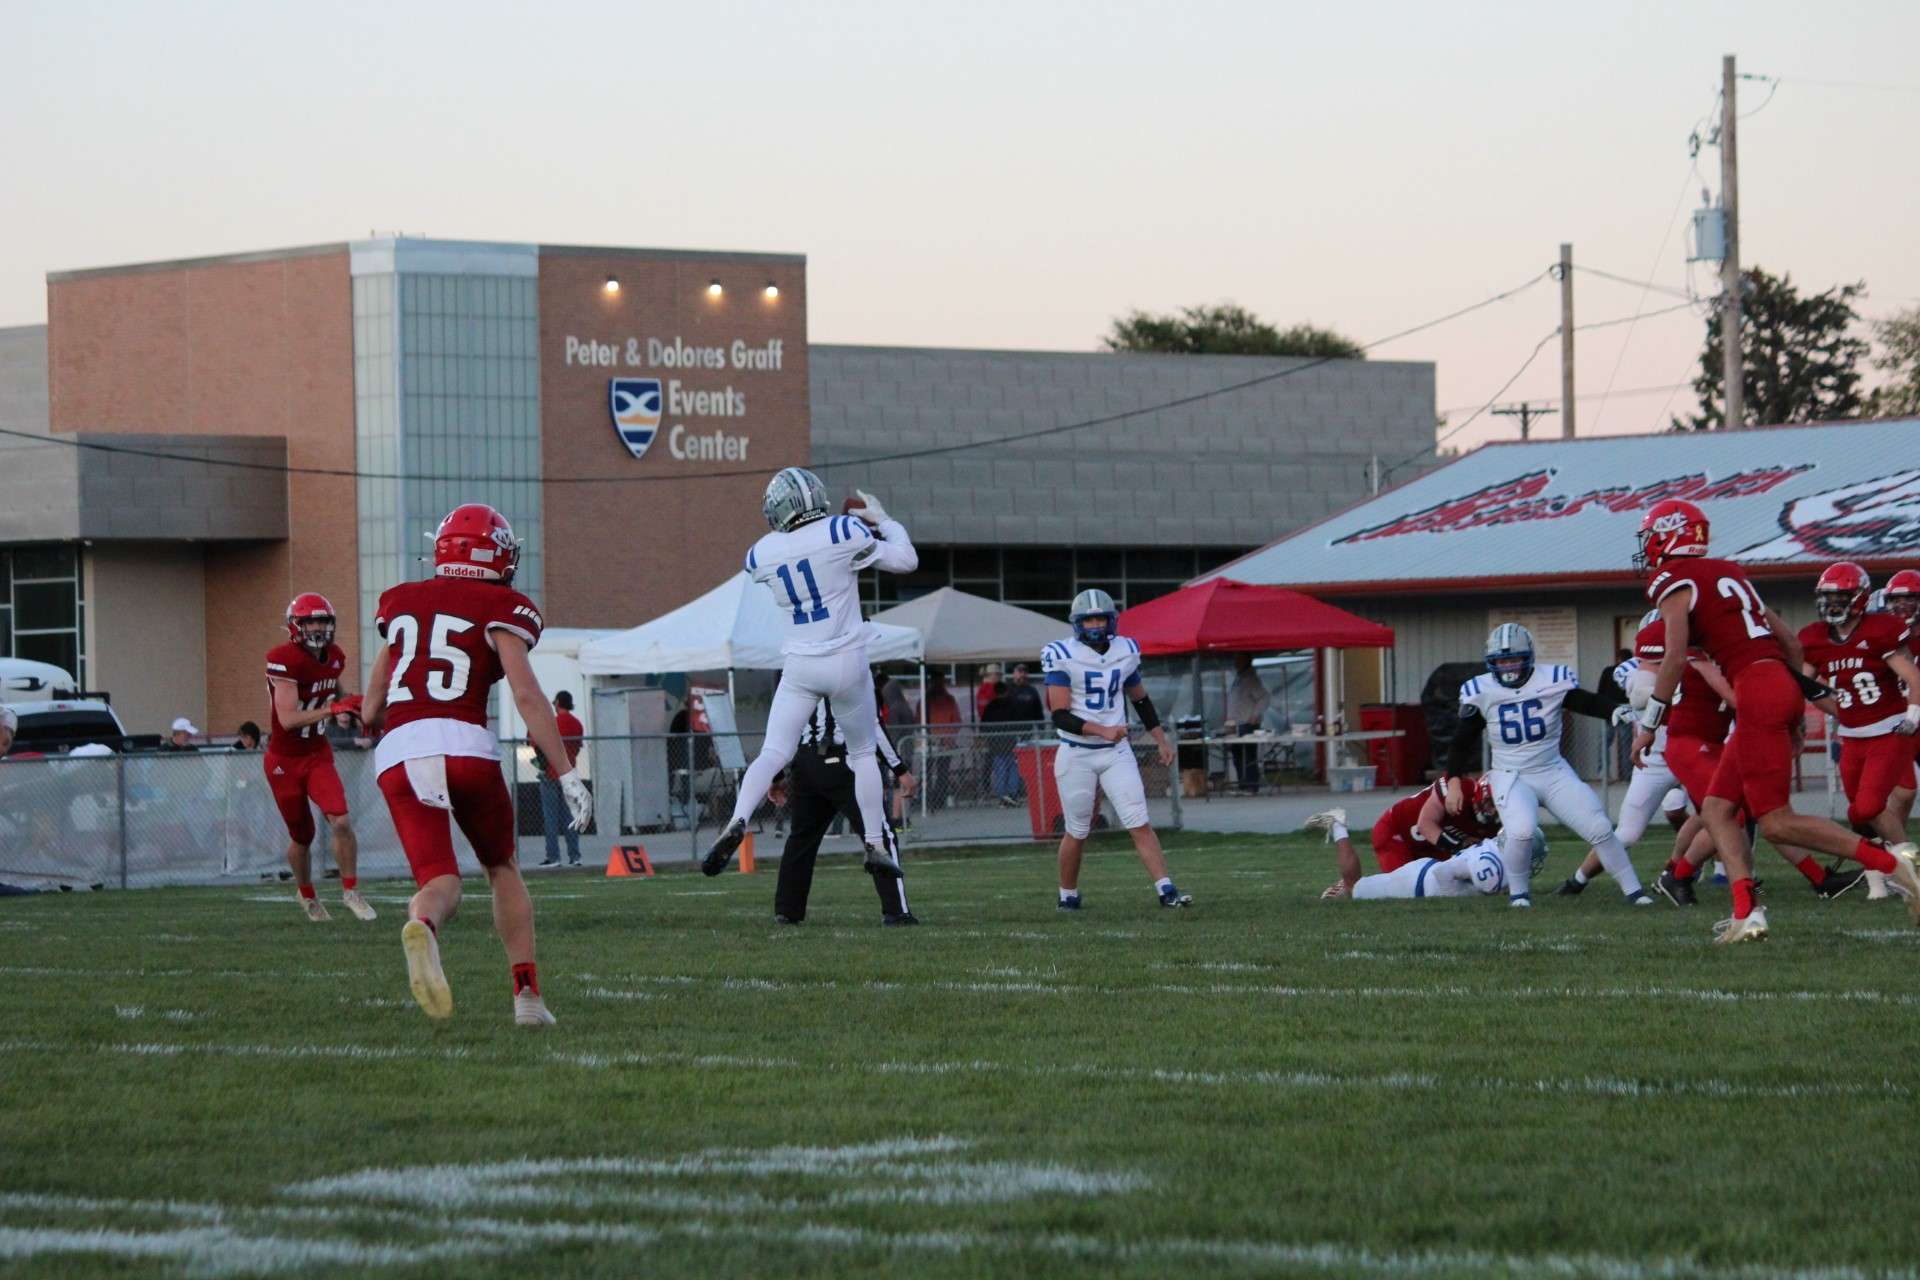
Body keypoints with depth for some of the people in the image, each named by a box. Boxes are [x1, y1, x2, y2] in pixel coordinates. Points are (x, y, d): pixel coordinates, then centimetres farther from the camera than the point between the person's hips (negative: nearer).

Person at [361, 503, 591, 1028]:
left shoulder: (400, 603, 20)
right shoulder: (499, 610, 7)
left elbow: (371, 710, 25)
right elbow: (526, 695, -5)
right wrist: (567, 774, -5)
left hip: (397, 752, 2)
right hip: (464, 746, -2)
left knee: (441, 882, -1)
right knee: (502, 868, 20)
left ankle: (422, 925, -37)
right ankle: (527, 996, 13)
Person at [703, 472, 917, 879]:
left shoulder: (762, 555, -1)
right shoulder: (843, 533, -12)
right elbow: (906, 560, -3)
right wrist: (882, 519, 13)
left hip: (799, 666, 1)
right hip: (847, 662, -1)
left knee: (773, 753, 0)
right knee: (862, 753, 16)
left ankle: (737, 823, -24)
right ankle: (874, 845, 17)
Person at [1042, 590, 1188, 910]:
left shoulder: (1125, 652, 4)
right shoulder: (1063, 656, -11)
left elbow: (1140, 699, 21)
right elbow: (1060, 716, -16)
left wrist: (1162, 740, 22)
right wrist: (1102, 730, -26)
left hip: (1117, 752, 3)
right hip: (1077, 755, -3)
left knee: (1140, 824, -8)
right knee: (1077, 832, 6)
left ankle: (1166, 890, -14)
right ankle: (1068, 896, 23)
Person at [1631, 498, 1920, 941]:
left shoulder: (1674, 583, -1)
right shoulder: (1728, 573, 24)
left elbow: (1675, 660, -13)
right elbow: (1790, 640, 25)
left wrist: (1648, 726, -5)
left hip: (1757, 691, -9)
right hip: (1784, 686, 9)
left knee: (1776, 822, -9)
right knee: (1717, 809, 9)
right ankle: (1745, 913, -5)